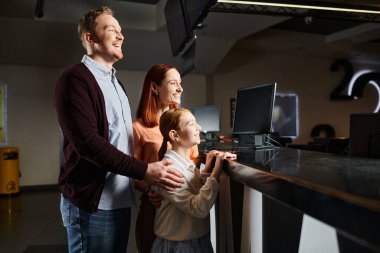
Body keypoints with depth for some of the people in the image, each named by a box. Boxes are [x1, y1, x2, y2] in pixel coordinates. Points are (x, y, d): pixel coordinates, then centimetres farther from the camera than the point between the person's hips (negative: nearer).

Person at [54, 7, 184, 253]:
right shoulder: (75, 79, -11)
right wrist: (144, 171, -21)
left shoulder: (115, 83, 18)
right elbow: (87, 142, -22)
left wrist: (143, 177, 12)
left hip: (120, 199, 8)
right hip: (93, 202, -8)